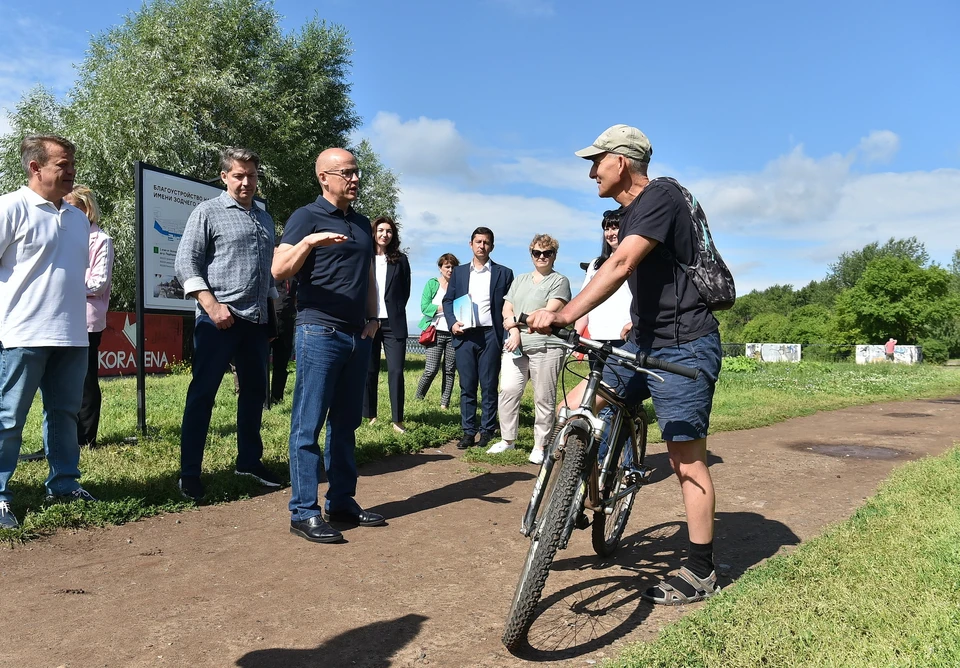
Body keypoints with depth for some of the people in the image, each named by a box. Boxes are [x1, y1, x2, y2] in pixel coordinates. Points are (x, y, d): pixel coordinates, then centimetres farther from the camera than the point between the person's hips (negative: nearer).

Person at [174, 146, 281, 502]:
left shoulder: (265, 218, 17)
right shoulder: (208, 212, -1)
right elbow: (185, 262, -7)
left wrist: (273, 309, 18)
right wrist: (212, 305, -16)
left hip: (256, 320, 7)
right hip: (220, 319, -6)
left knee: (255, 390, 12)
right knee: (202, 393, -2)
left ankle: (249, 461, 25)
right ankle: (189, 472, 5)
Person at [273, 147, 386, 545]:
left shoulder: (361, 224, 18)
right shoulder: (307, 217, -2)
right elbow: (279, 270, -13)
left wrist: (373, 318, 11)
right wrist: (308, 242, -29)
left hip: (358, 336, 7)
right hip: (319, 332, -7)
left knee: (346, 424, 11)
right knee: (308, 425, -4)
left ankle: (342, 502, 20)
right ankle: (304, 513, 2)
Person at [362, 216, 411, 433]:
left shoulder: (400, 260, 8)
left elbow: (406, 291, 13)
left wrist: (396, 312, 6)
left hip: (393, 323, 0)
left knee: (396, 371, -6)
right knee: (369, 371, 5)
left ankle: (397, 420, -1)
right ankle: (370, 416, 14)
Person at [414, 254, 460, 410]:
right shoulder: (432, 284, 7)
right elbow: (424, 307, -4)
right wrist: (446, 308, -10)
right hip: (436, 332, -2)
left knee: (450, 370, 3)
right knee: (431, 369, -8)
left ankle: (444, 404, 10)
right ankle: (418, 398, 12)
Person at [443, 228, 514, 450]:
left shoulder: (503, 273, 8)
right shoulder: (459, 272, 15)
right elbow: (448, 300, 14)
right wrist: (452, 322, -4)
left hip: (490, 335, -2)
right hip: (464, 335, 2)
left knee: (489, 386, 1)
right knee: (467, 386, 3)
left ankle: (487, 431, 9)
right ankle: (468, 431, 9)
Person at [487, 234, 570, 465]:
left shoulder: (559, 281, 4)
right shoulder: (520, 280, 22)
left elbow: (550, 311, -10)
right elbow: (506, 310, 14)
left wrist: (516, 321, -7)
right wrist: (514, 331, -5)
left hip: (545, 348, -5)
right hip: (515, 346, 5)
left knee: (544, 399, -1)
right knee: (508, 391, -4)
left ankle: (540, 446, 6)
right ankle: (507, 440, 7)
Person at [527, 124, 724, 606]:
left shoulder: (661, 196, -15)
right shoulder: (631, 212, 15)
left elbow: (620, 265, -30)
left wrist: (564, 316, -38)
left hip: (684, 347, -9)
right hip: (645, 342, 9)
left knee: (687, 461, -3)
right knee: (573, 409, 0)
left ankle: (701, 574, 11)